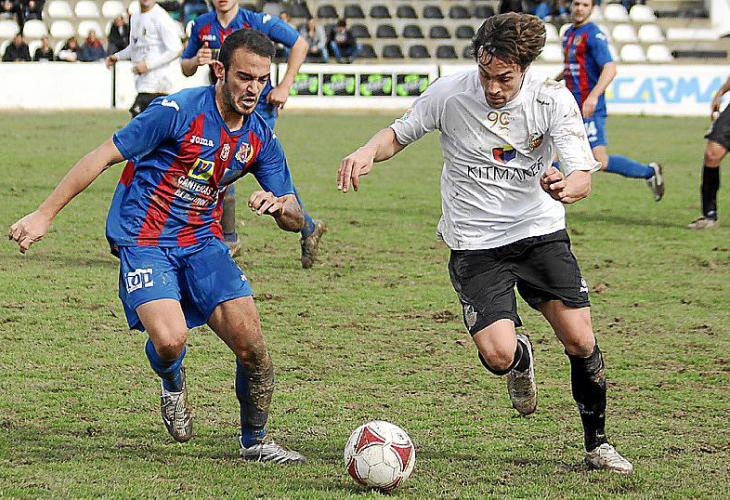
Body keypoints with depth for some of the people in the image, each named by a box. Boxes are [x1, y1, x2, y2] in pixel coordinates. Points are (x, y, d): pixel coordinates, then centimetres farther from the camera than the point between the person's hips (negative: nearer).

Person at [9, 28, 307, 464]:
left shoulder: (261, 139, 2)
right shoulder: (179, 111, -16)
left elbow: (296, 219, 6)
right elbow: (104, 156, -12)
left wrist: (280, 205, -20)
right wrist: (45, 215, -13)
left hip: (202, 241, 5)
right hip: (144, 242, -5)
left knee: (252, 346, -10)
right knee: (170, 339, -27)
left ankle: (255, 442, 14)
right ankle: (173, 386, 11)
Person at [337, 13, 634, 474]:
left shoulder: (554, 100, -12)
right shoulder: (449, 94, -12)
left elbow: (583, 177, -15)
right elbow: (400, 134, 4)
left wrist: (566, 186, -40)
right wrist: (368, 153, -18)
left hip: (540, 232, 1)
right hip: (475, 244, -1)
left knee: (581, 340, -8)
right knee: (498, 355, -18)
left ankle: (597, 443, 17)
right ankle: (522, 357, 23)